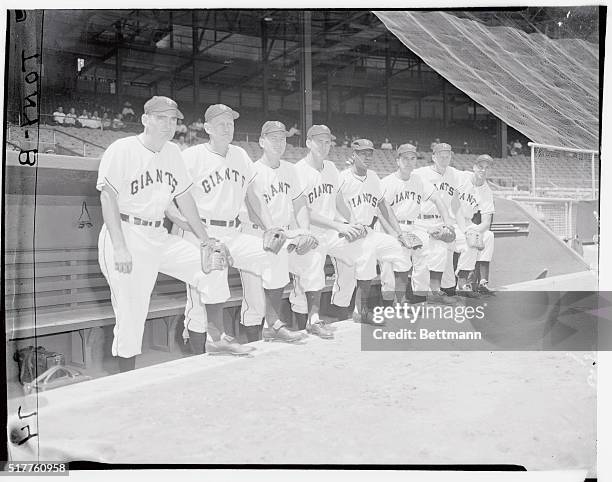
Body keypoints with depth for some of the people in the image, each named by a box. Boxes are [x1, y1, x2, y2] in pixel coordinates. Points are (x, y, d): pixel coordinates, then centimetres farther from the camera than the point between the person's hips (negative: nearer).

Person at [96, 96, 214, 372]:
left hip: (159, 237, 7)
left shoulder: (172, 153, 12)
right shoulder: (122, 150, -7)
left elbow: (184, 199, 16)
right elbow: (108, 198, -13)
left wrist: (206, 240, 12)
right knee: (131, 312, -6)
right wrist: (119, 247, -22)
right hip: (126, 236, -6)